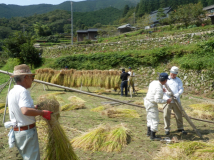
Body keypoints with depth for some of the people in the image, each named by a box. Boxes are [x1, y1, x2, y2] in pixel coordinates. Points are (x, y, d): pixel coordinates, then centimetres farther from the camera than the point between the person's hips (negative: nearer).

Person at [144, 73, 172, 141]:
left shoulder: (154, 82, -3)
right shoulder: (159, 89, -28)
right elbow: (157, 100, -32)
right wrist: (166, 101, -21)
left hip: (147, 101, 10)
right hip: (152, 105, -10)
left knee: (150, 118, 24)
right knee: (155, 120, 2)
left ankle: (149, 132, 38)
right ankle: (153, 136, 11)